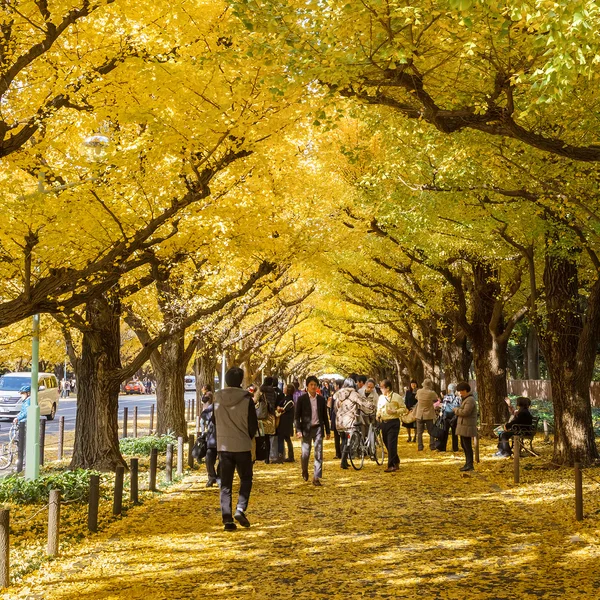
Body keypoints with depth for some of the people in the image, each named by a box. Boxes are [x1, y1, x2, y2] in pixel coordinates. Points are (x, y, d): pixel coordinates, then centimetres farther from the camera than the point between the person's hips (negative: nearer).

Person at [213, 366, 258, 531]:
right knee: (246, 479, 14)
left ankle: (227, 518, 1)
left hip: (223, 445, 2)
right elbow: (253, 425, -5)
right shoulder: (246, 399, -11)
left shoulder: (218, 398, -2)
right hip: (243, 446, -2)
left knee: (225, 484, 8)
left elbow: (215, 421, 10)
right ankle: (240, 509, -5)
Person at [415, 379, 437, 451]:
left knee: (419, 432, 9)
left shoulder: (419, 391, -8)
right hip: (429, 415, -2)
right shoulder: (432, 393, -17)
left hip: (419, 415, 2)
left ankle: (420, 446, 7)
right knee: (431, 432, 10)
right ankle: (432, 446, 9)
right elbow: (436, 399, 0)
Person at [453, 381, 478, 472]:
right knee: (464, 445, 16)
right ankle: (467, 463, 24)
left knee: (467, 446, -7)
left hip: (467, 427, -11)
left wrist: (455, 409, -10)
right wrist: (457, 410, 4)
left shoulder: (470, 400, -17)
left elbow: (465, 412, -25)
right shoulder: (465, 399, 17)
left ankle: (470, 465, -3)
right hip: (463, 426, 11)